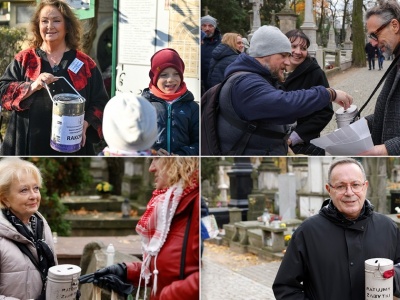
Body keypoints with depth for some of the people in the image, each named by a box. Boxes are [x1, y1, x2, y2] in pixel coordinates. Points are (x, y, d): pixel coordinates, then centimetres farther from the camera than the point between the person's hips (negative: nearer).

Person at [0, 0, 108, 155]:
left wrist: (86, 123, -14)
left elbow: (100, 103, 5)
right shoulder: (23, 60, 8)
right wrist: (32, 86, -15)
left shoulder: (85, 64, 6)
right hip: (29, 146, 0)